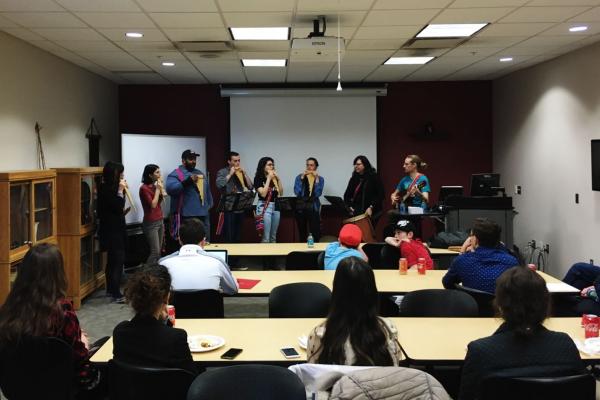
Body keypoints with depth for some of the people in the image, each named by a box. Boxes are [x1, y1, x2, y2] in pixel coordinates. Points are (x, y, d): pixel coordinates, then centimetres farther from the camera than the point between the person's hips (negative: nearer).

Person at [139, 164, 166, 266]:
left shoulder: (154, 186, 9)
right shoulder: (144, 188, -12)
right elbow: (153, 205, -17)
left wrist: (161, 188, 5)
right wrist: (158, 189, -12)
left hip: (160, 221, 8)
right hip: (151, 223, -8)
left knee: (159, 251, 5)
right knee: (155, 252, -12)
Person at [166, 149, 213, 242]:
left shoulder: (200, 173, 20)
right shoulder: (176, 174, -3)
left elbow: (207, 191, 25)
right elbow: (170, 189, -20)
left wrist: (209, 205, 16)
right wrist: (187, 181, -26)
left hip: (203, 214, 7)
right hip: (186, 216, -7)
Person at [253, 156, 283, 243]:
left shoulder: (274, 178, 11)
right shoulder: (258, 178, -4)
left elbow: (281, 193, 9)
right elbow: (263, 194, -15)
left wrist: (278, 179, 0)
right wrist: (268, 179, -12)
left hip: (276, 206, 6)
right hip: (264, 207, -6)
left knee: (273, 237, 10)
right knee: (265, 237, -10)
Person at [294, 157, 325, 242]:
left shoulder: (320, 179, 4)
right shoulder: (299, 177, 4)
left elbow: (318, 194, -11)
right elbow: (296, 192, -11)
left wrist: (316, 179, -14)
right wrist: (302, 178, -12)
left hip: (314, 208, -1)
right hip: (300, 207, 1)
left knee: (315, 233, -12)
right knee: (302, 233, 8)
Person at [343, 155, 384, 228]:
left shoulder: (374, 177, 0)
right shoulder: (354, 179, 13)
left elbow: (380, 195, -6)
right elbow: (347, 195, 17)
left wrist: (371, 207, -14)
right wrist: (350, 206, 1)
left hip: (371, 213, -3)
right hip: (357, 212, 3)